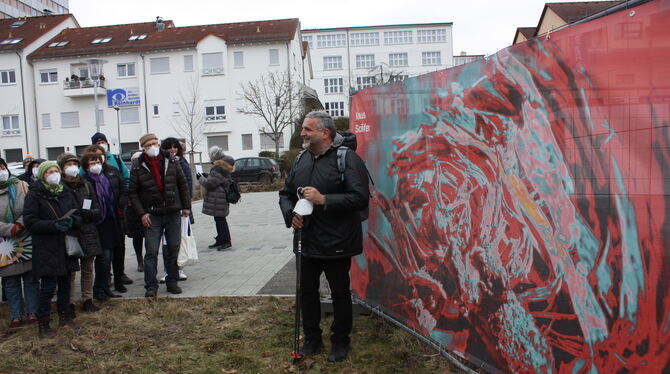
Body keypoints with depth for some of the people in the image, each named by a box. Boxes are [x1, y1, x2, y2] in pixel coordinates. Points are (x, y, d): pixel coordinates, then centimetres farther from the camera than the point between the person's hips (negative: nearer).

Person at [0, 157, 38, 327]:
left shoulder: (22, 186, 1)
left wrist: (20, 224, -18)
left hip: (27, 241, 0)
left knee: (31, 278, 7)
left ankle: (32, 312, 18)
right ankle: (16, 315, 19)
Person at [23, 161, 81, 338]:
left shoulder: (66, 192, 9)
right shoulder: (34, 194, -7)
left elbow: (77, 215, 11)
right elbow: (30, 222, -11)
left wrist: (71, 221, -12)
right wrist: (53, 225, -23)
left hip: (66, 246, 5)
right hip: (46, 248, -5)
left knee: (65, 283, 15)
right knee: (48, 286, -3)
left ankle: (64, 316, 29)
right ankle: (43, 322, 11)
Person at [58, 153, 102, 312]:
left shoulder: (86, 185, 7)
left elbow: (98, 210, 7)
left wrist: (89, 213, -12)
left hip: (88, 233, 4)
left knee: (87, 269, 12)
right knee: (70, 271, 1)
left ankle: (87, 300, 23)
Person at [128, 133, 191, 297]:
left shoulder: (171, 161, 3)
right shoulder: (138, 167, -3)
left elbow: (182, 184, 10)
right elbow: (133, 192, 0)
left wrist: (186, 206, 8)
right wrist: (142, 213, -8)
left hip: (173, 214, 2)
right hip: (152, 216, -2)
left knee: (173, 249, 8)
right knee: (151, 252, -3)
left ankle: (172, 282, 20)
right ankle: (151, 286, 7)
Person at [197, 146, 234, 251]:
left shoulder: (218, 168, -19)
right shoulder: (224, 166, 13)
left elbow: (210, 183, -19)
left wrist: (200, 178, -3)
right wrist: (206, 176, 18)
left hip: (217, 199, -10)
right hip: (220, 197, 10)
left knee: (220, 219, -6)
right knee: (219, 219, 15)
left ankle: (226, 241, -3)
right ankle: (220, 240, 23)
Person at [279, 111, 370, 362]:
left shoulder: (347, 158, -11)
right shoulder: (302, 160, 10)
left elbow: (360, 198, -20)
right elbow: (285, 193, 17)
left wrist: (323, 200, -25)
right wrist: (290, 214, -3)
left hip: (336, 244, -6)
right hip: (306, 241, 6)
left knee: (340, 293, 9)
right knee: (307, 291, 15)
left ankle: (341, 342, 27)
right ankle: (312, 339, 33)